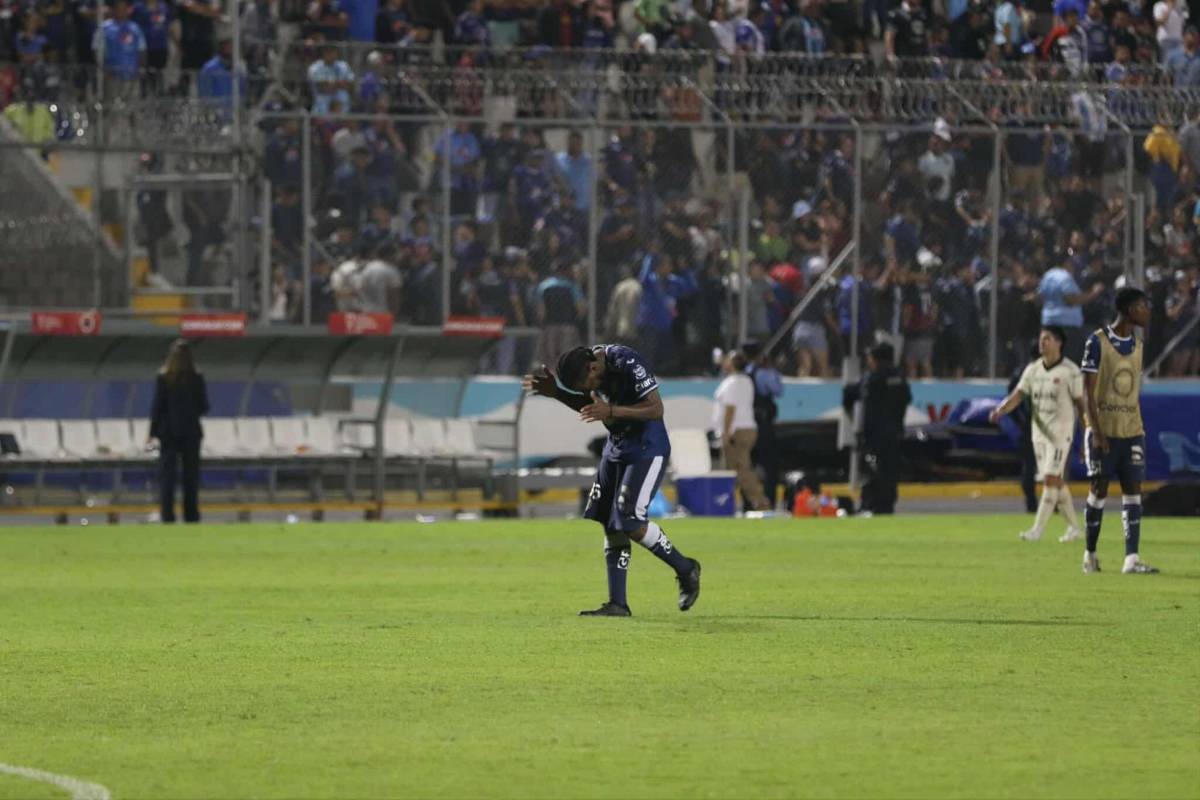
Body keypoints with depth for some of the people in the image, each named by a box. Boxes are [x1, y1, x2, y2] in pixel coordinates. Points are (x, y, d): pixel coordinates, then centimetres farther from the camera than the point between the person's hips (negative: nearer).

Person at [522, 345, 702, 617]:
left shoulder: (628, 364, -25)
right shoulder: (588, 367, 0)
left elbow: (656, 409, -25)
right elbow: (589, 407, 17)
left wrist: (611, 411, -33)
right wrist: (555, 392, 3)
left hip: (647, 449, -9)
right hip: (616, 448, 9)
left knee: (630, 521, -14)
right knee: (611, 525, 5)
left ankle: (685, 569, 6)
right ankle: (617, 603, 8)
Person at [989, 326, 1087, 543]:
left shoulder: (1070, 371, -8)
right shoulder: (1033, 370, 8)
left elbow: (1081, 403, -4)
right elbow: (1018, 395, 1)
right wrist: (1000, 410, -19)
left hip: (1060, 433, -6)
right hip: (1039, 431, 6)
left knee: (1050, 479, -13)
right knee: (1057, 482, 11)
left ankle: (1038, 529, -13)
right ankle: (1073, 527, 22)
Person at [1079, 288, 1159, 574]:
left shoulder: (1137, 345, 12)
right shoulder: (1097, 342, -7)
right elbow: (1089, 392, -9)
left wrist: (1138, 430, 15)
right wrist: (1096, 432, -16)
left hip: (1131, 431, 5)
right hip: (1103, 431, -5)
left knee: (1133, 490, -4)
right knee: (1099, 489, 0)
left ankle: (1132, 559, -8)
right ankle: (1090, 554, 14)